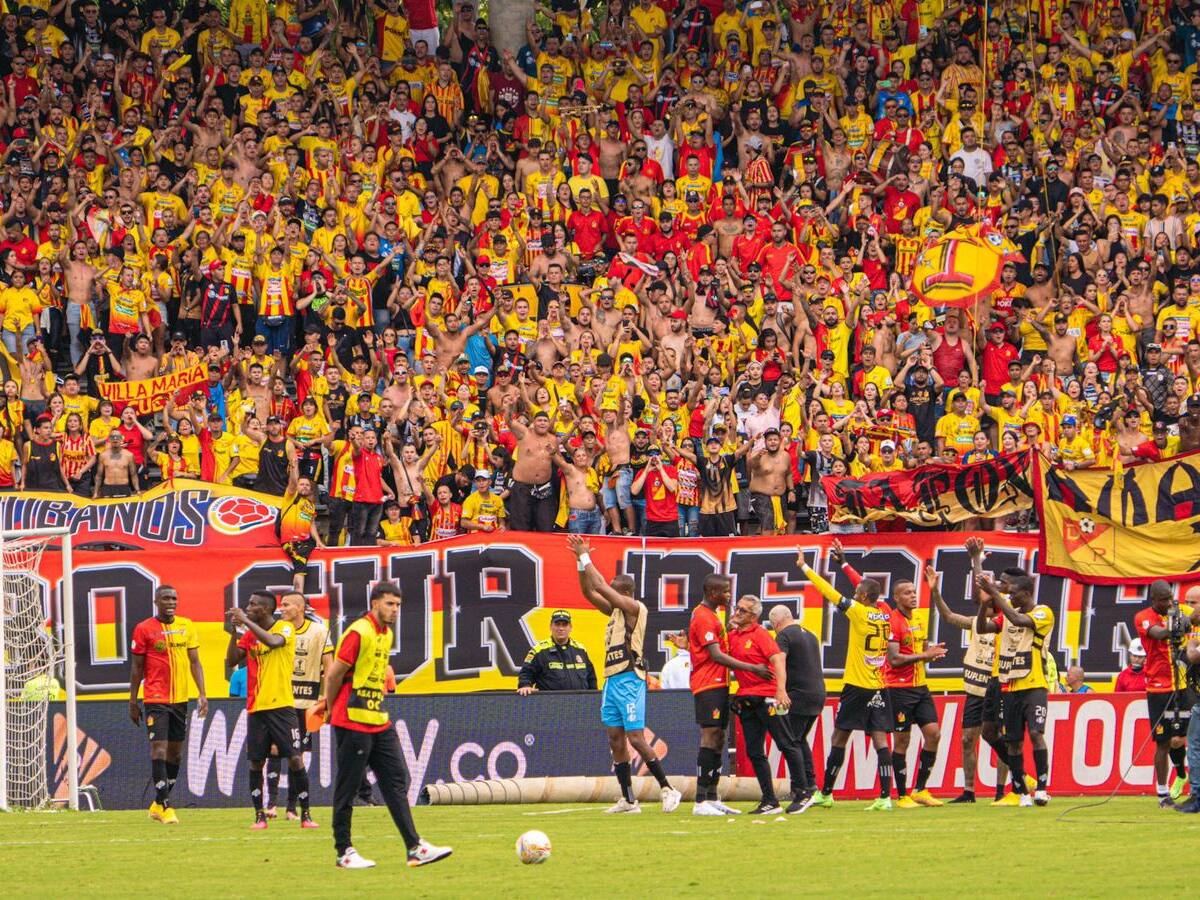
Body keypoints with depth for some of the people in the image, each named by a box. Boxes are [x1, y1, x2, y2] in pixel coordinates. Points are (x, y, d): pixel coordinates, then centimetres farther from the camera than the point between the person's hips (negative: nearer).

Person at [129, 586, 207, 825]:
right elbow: (136, 667, 0)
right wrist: (133, 701, -1)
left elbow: (195, 662, 10)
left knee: (176, 753, 10)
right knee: (159, 749, -13)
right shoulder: (144, 629, -4)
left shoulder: (187, 626, 8)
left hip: (180, 698, 5)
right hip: (155, 699, -5)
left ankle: (158, 805, 22)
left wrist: (202, 694, 1)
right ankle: (165, 807, -13)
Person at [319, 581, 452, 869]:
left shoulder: (386, 635, 14)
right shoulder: (359, 633, -14)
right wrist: (332, 708, 1)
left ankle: (415, 848, 2)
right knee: (347, 788, -1)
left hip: (379, 723, 9)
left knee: (397, 781, 4)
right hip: (353, 723, -9)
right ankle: (344, 852, 6)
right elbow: (334, 675, -12)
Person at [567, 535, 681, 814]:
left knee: (636, 738, -12)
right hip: (612, 679, 9)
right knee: (615, 739, 7)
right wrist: (580, 560, 9)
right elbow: (590, 592, 18)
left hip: (629, 679, -9)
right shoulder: (615, 610, 16)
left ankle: (668, 789, -6)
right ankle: (628, 800, 10)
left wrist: (585, 557, -7)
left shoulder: (635, 608, -9)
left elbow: (600, 588, -15)